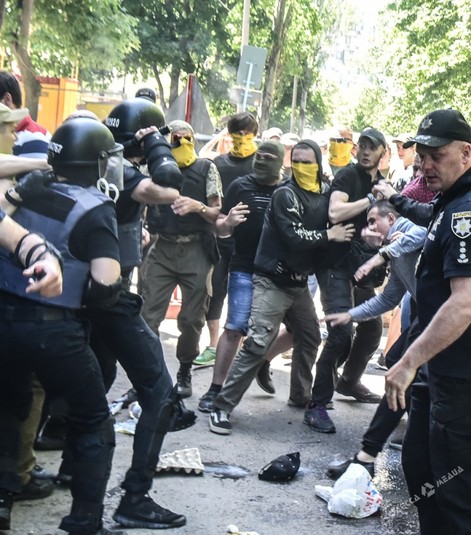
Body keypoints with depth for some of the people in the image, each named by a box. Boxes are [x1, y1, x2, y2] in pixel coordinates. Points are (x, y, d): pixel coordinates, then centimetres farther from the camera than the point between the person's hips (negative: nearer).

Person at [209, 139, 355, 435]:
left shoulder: (323, 199, 9)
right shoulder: (285, 194, -12)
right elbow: (295, 236, -20)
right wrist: (329, 235, -11)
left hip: (299, 283, 8)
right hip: (273, 282, -7)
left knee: (310, 340, 17)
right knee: (257, 344, -14)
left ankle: (302, 394, 37)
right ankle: (223, 407, -10)